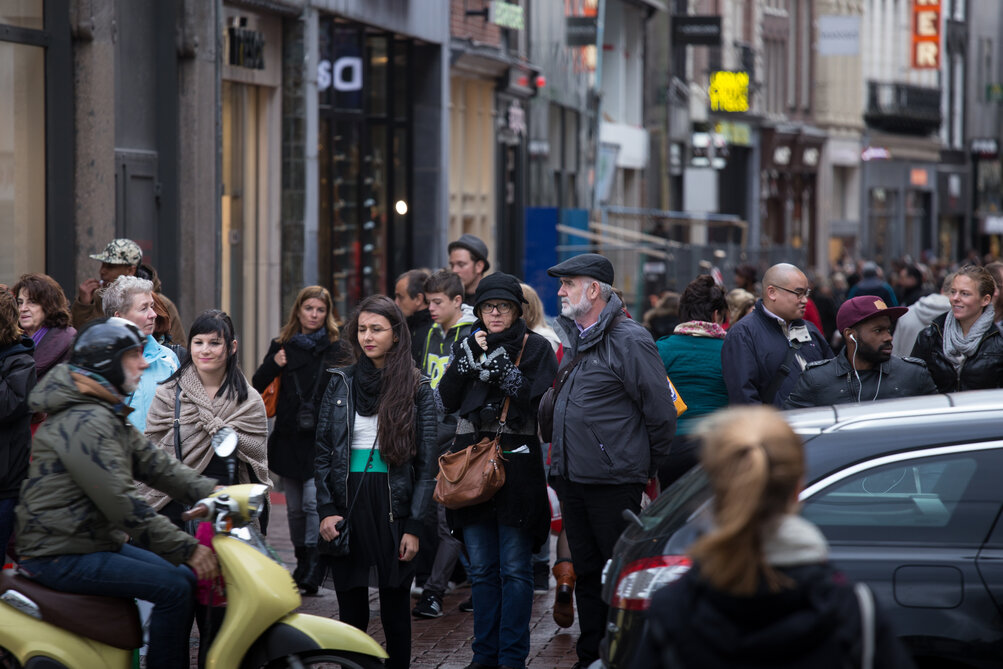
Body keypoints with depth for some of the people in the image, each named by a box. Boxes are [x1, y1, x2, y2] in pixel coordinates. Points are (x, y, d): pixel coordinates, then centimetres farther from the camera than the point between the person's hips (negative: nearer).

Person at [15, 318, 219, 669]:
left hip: (98, 542, 11)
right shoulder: (85, 422, -21)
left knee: (186, 578, 8)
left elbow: (157, 465, 10)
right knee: (173, 588, -18)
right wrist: (186, 550, -26)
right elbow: (122, 503, -26)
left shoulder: (110, 416, 15)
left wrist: (216, 493, -4)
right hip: (62, 557, -11)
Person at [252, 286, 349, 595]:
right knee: (295, 507, 9)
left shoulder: (337, 349, 4)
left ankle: (312, 569, -16)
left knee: (313, 501, -16)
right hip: (290, 437, 3)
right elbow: (257, 387, 8)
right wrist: (273, 364, -7)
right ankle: (302, 563, 22)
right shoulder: (282, 346, 10)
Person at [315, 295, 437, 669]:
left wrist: (413, 526, -7)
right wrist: (326, 510, -5)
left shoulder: (416, 389, 2)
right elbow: (322, 452, 7)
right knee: (351, 613, 2)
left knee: (395, 610, 4)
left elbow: (427, 464, -1)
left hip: (395, 510, -1)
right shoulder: (340, 383, 8)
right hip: (348, 508, 2)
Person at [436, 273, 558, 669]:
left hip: (517, 462, -4)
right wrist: (469, 358, -8)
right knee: (481, 569, 10)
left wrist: (503, 368, -17)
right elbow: (446, 402, 3)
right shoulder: (467, 346, 13)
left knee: (515, 569, -3)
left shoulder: (535, 347, 0)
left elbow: (542, 404, -12)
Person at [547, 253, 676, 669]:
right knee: (586, 573, 14)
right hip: (571, 479, 8)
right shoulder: (574, 339, 13)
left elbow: (661, 413, -11)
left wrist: (648, 468, -2)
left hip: (613, 482, -8)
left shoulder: (629, 341, -13)